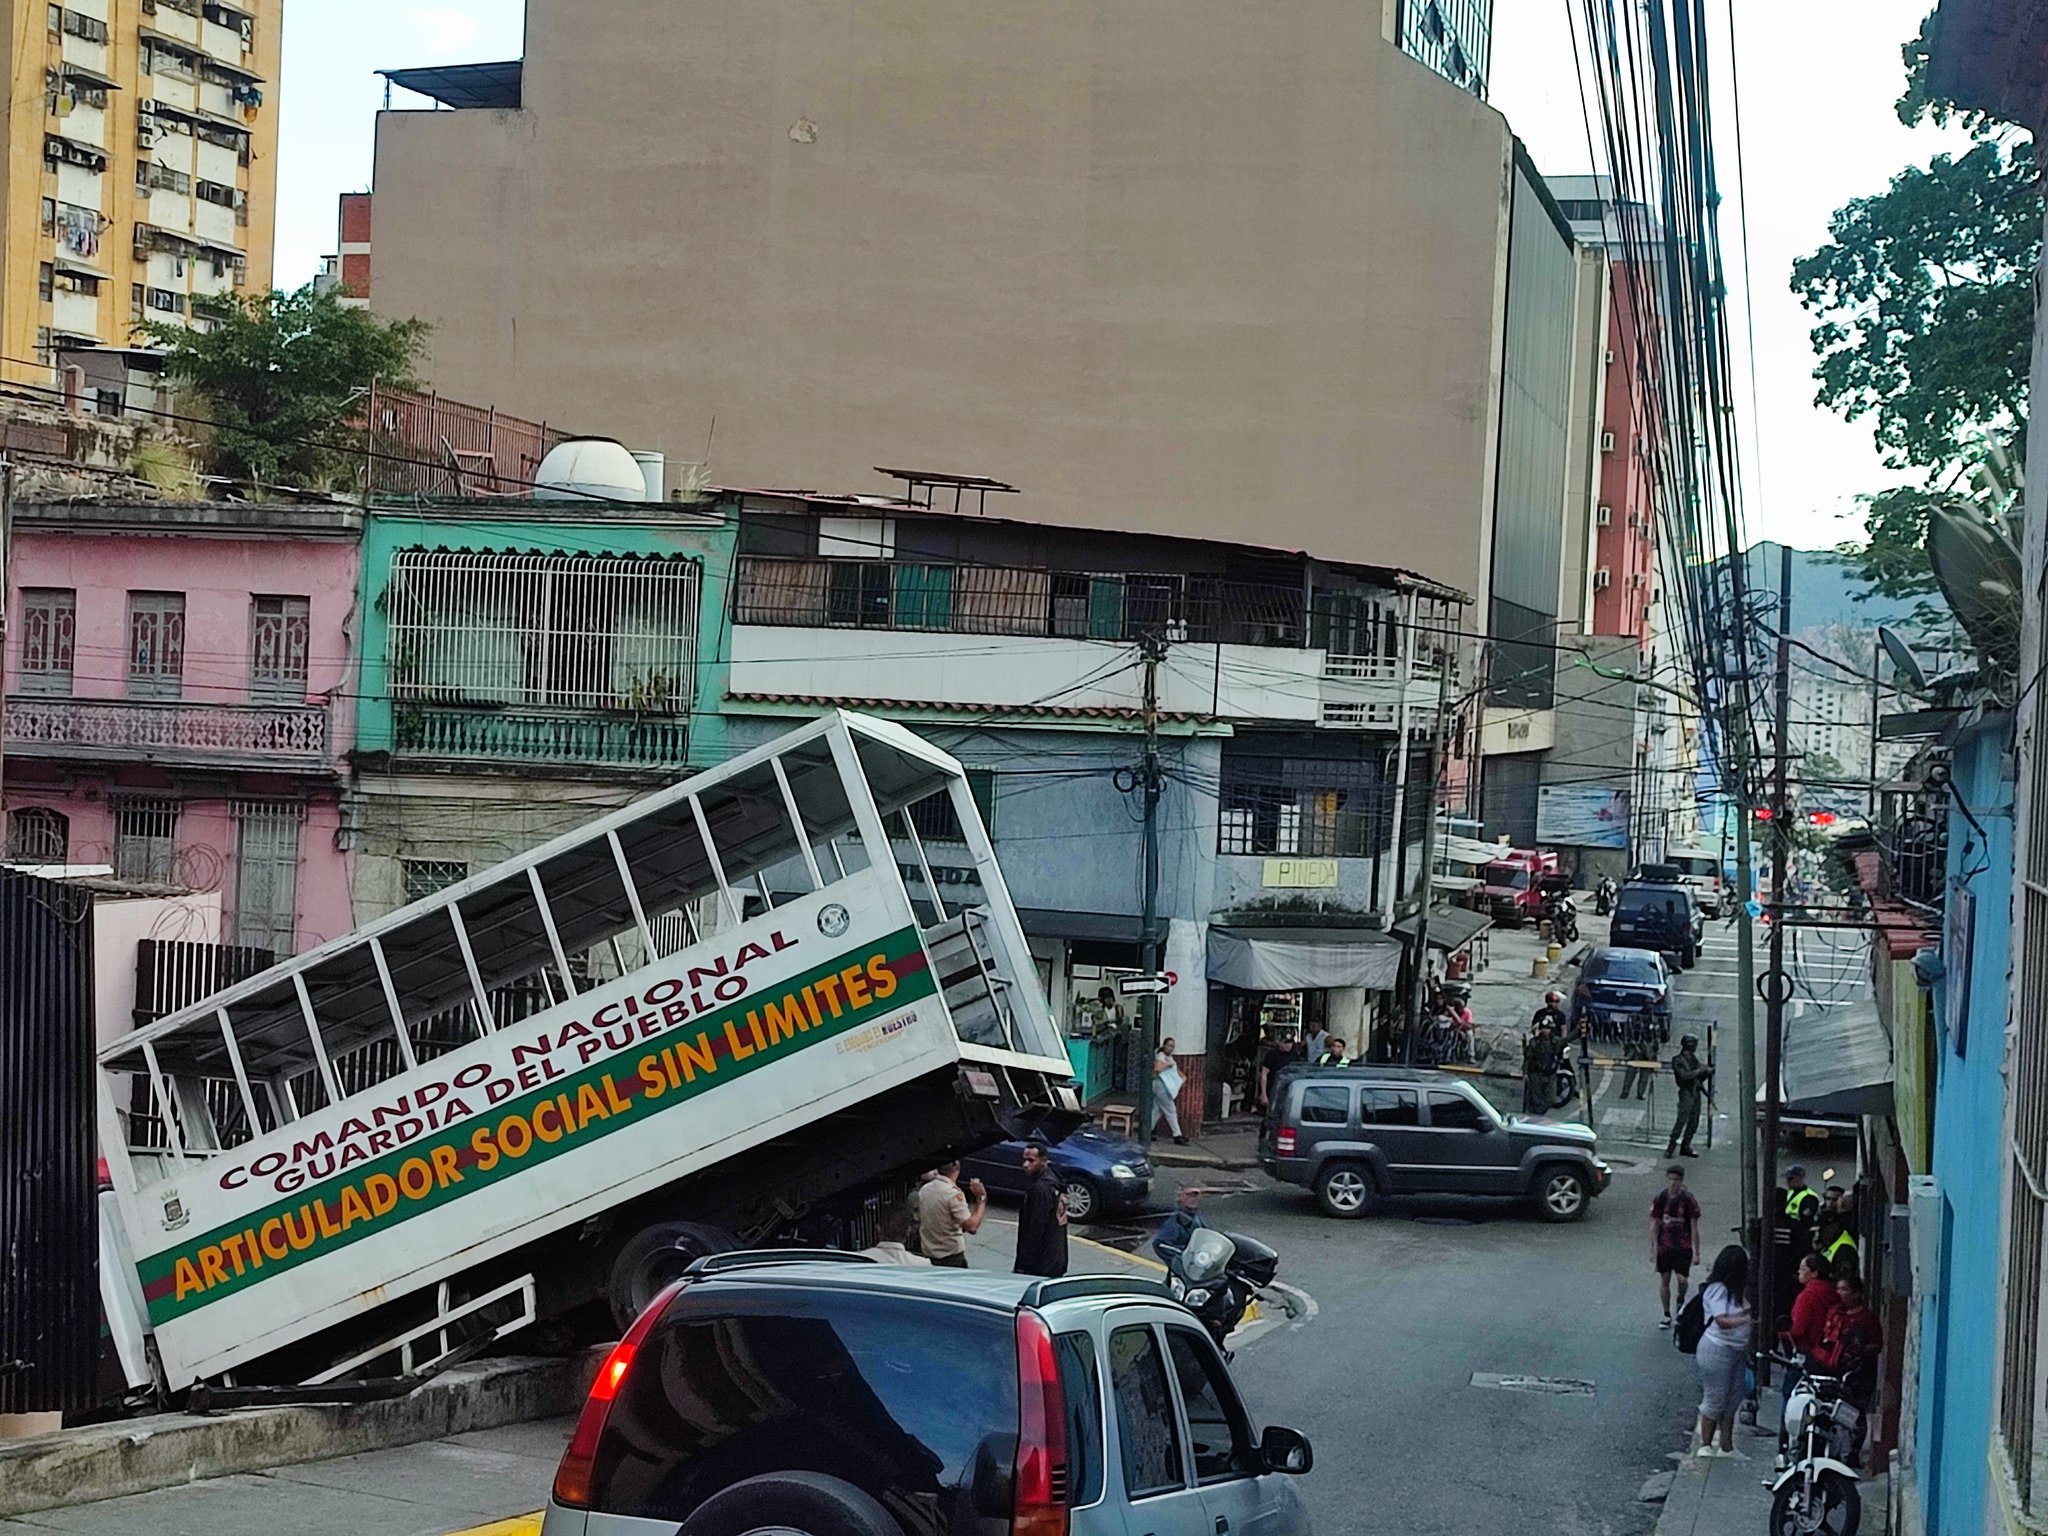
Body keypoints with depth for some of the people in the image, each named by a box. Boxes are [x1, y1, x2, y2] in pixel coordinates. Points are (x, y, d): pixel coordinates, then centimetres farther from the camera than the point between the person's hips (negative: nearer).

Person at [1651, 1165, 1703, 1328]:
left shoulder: (1688, 1199, -9)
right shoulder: (1660, 1198, -3)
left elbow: (1694, 1227, -4)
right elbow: (1654, 1225, 3)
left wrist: (1696, 1252, -4)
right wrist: (1653, 1249, 1)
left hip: (1683, 1247, -2)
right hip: (1664, 1246, 2)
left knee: (1682, 1279, -8)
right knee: (1664, 1280, 6)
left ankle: (1680, 1301, 27)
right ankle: (1667, 1316, 20)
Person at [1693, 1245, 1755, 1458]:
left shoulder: (1735, 1289, 10)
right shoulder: (1717, 1290, -18)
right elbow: (1722, 1321, -27)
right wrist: (1748, 1319, -37)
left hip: (1737, 1351, 9)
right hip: (1717, 1350, -9)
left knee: (1732, 1400, 13)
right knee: (1715, 1400, -1)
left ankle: (1727, 1447, 22)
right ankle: (1705, 1446, 9)